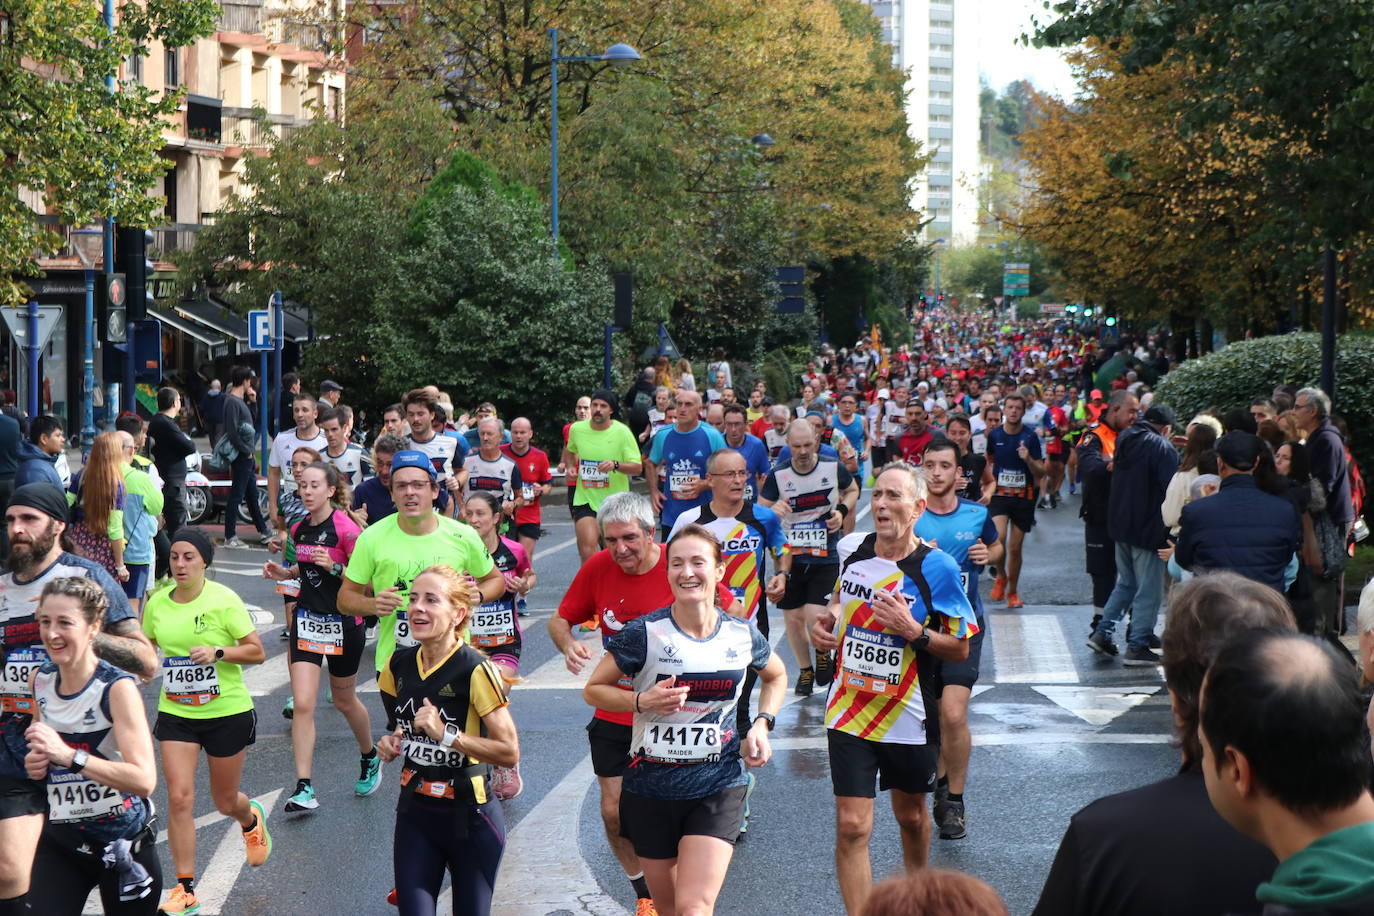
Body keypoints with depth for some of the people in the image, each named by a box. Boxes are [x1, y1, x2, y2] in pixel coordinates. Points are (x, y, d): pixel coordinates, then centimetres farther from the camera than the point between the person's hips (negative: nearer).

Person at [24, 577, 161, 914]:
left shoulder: (117, 687, -18)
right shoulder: (41, 680, 1)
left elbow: (144, 780, -28)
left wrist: (68, 755, -34)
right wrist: (37, 763, -1)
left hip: (123, 843, -5)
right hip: (60, 840, 5)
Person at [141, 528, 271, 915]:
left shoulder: (223, 599, -13)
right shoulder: (157, 603, 0)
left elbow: (257, 652, -11)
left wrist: (218, 652, -25)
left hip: (227, 712, -3)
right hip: (175, 713, 3)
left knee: (225, 802, 11)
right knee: (179, 798, -9)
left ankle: (252, 821, 50)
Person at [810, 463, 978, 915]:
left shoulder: (938, 568, -14)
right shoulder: (853, 548, -3)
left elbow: (960, 649, -9)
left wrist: (913, 630, -25)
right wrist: (828, 620, -1)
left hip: (909, 717, -1)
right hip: (849, 713, 1)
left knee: (910, 815, 20)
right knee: (851, 827, -8)